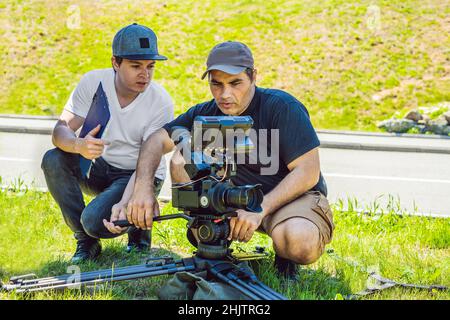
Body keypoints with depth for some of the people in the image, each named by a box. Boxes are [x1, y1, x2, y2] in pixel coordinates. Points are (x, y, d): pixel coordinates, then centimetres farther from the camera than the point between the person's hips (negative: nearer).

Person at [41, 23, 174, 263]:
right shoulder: (93, 82, -12)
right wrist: (78, 145, -43)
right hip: (97, 166, 4)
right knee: (53, 160, -25)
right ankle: (86, 242, -9)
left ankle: (138, 227, 7)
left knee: (95, 220, -29)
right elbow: (61, 130, -18)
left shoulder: (161, 102, -19)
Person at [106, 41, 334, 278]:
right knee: (182, 160, -12)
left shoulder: (283, 107, -19)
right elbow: (158, 140, -5)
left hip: (296, 196, -5)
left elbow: (308, 172, -22)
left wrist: (260, 209, -30)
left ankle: (284, 257, -1)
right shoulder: (208, 112, -2)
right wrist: (143, 187, -24)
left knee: (300, 242, -39)